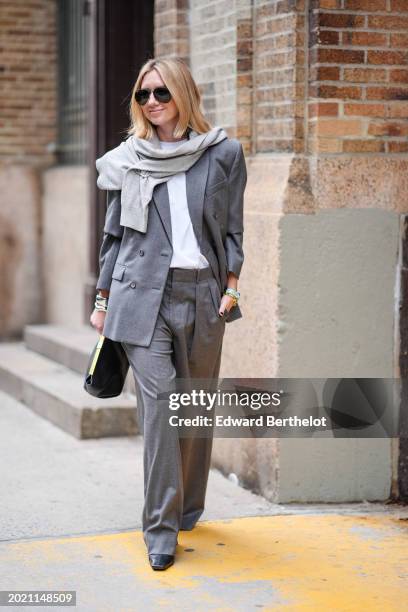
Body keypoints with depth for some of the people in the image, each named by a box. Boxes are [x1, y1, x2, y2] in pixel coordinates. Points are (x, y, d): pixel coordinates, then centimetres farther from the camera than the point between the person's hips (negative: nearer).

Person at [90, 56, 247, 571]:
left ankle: (188, 507, 27)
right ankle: (161, 529, -7)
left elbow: (233, 227, 9)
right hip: (143, 294, -1)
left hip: (201, 294, 1)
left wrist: (232, 283, -2)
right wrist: (102, 298, 10)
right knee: (158, 402, -10)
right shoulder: (128, 160, 8)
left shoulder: (224, 154, 6)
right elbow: (113, 232, 13)